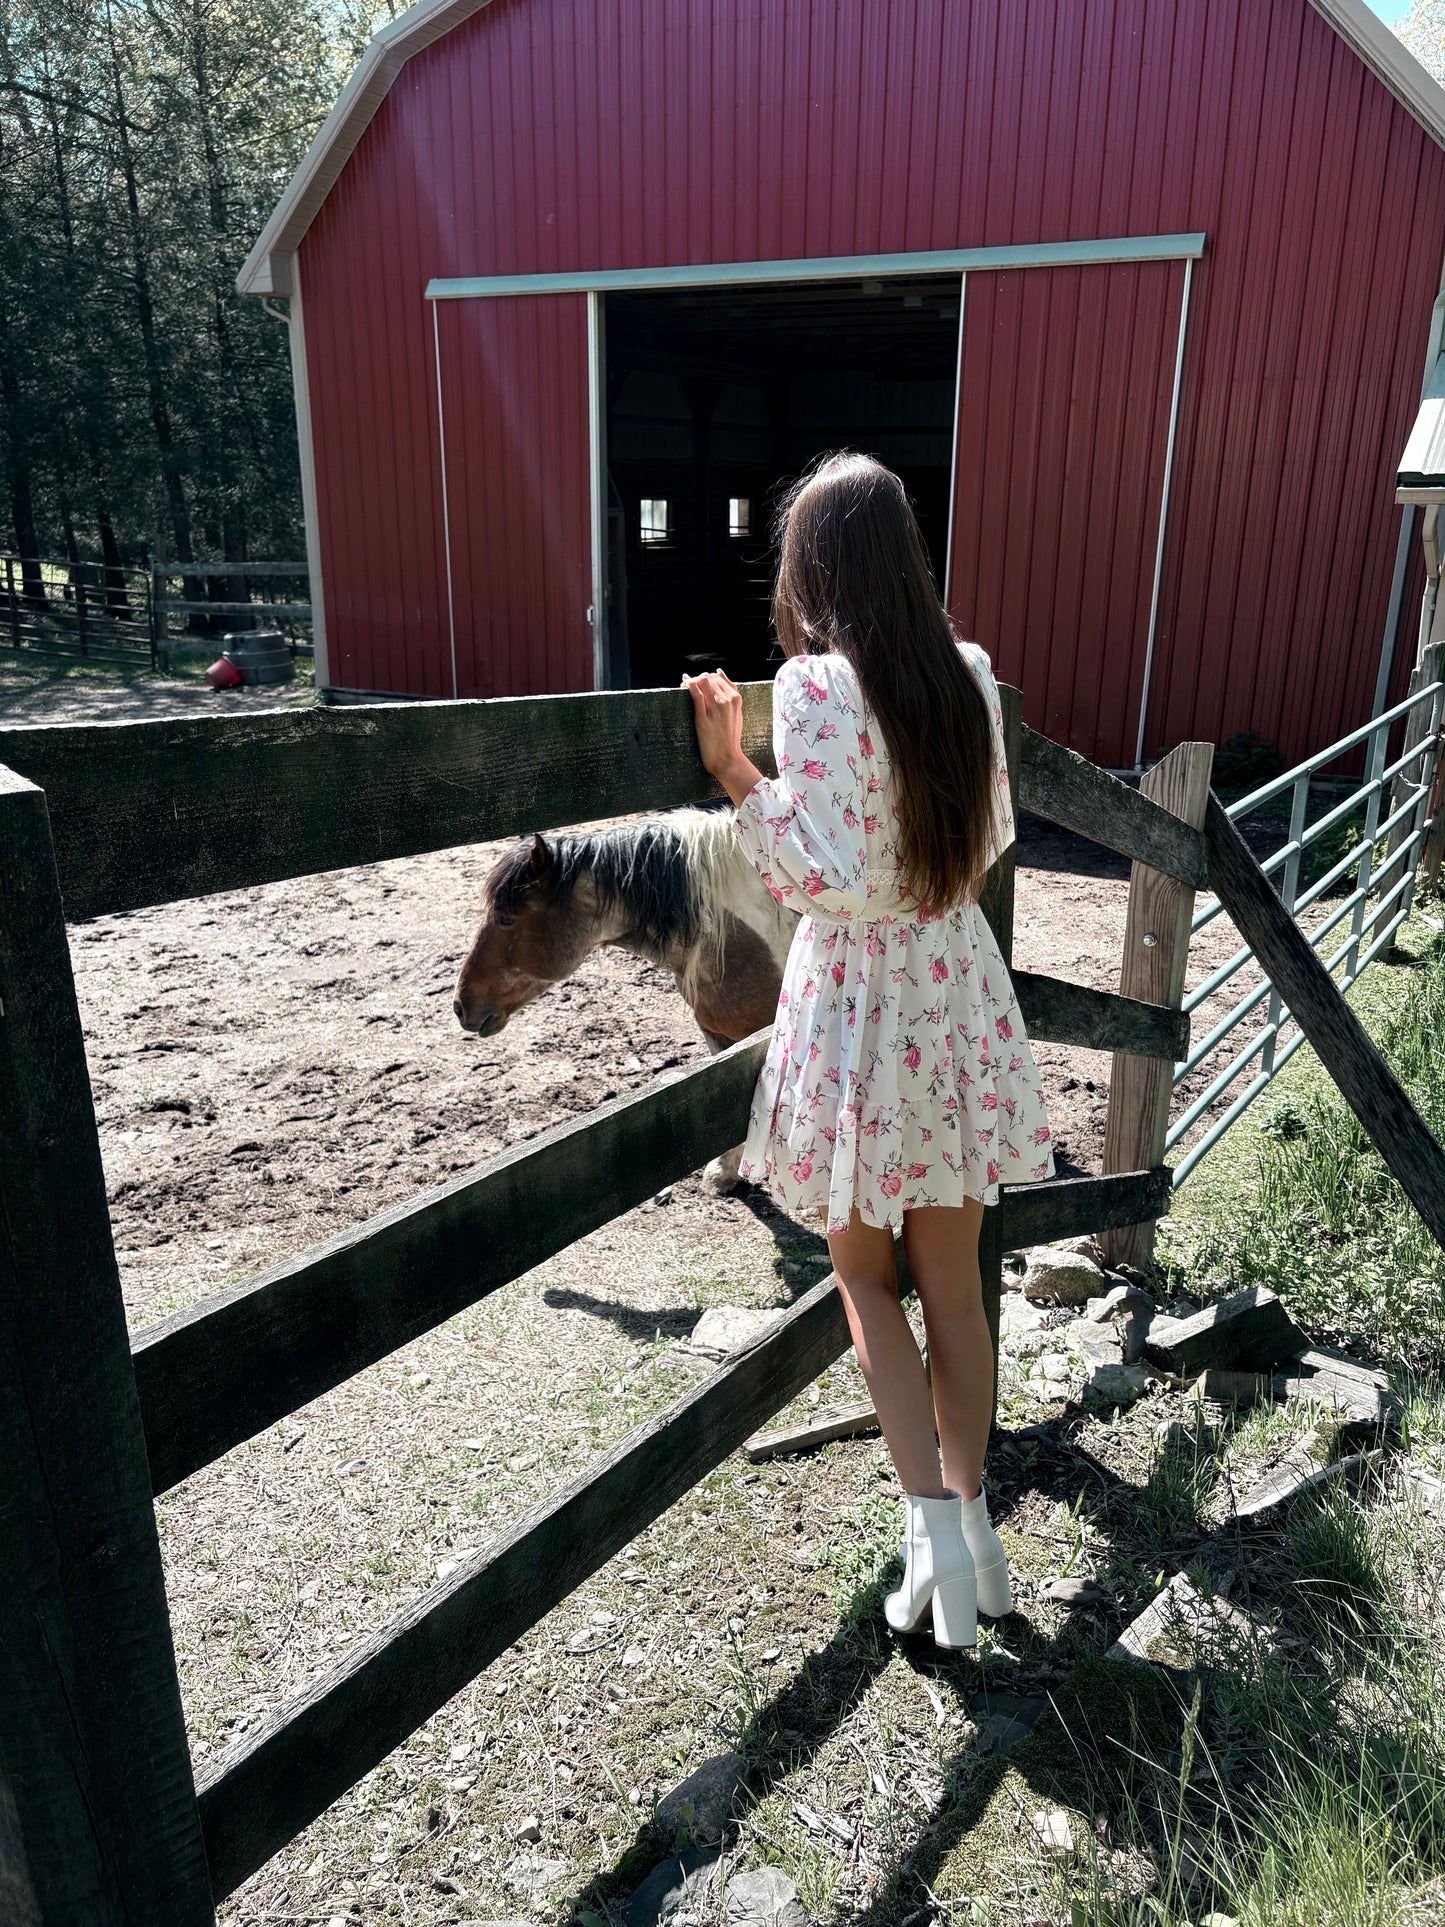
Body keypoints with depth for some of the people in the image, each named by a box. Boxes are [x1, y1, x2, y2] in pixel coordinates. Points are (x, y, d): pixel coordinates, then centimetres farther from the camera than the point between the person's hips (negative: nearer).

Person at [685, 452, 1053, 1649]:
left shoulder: (817, 685, -17)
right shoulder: (969, 674, 1)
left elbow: (824, 877, -22)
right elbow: (991, 841, 11)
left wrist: (731, 770, -15)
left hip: (860, 1005, -5)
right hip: (961, 991, 6)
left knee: (865, 1275, 16)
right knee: (953, 1280, 17)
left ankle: (935, 1524, 12)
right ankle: (973, 1525, 32)